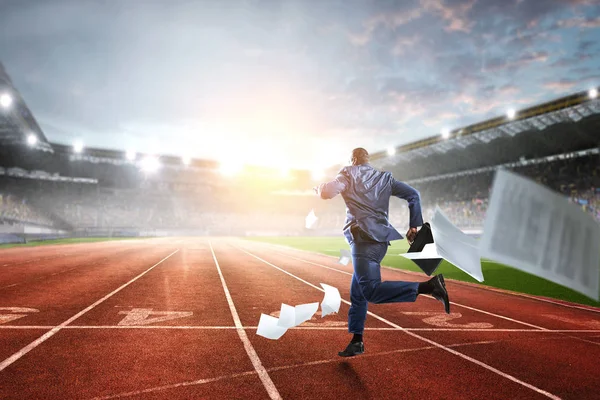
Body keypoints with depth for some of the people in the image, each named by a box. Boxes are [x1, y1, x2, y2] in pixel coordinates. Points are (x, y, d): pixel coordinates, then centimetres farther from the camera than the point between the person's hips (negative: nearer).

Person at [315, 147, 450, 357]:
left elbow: (326, 192, -4)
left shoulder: (349, 174, 6)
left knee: (371, 290, -19)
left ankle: (428, 286, -29)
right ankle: (357, 340, 19)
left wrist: (319, 187, 20)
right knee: (357, 292, 14)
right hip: (381, 237, 8)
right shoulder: (384, 177, 20)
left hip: (364, 237, -8)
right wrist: (414, 226, 16)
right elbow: (413, 194, 13)